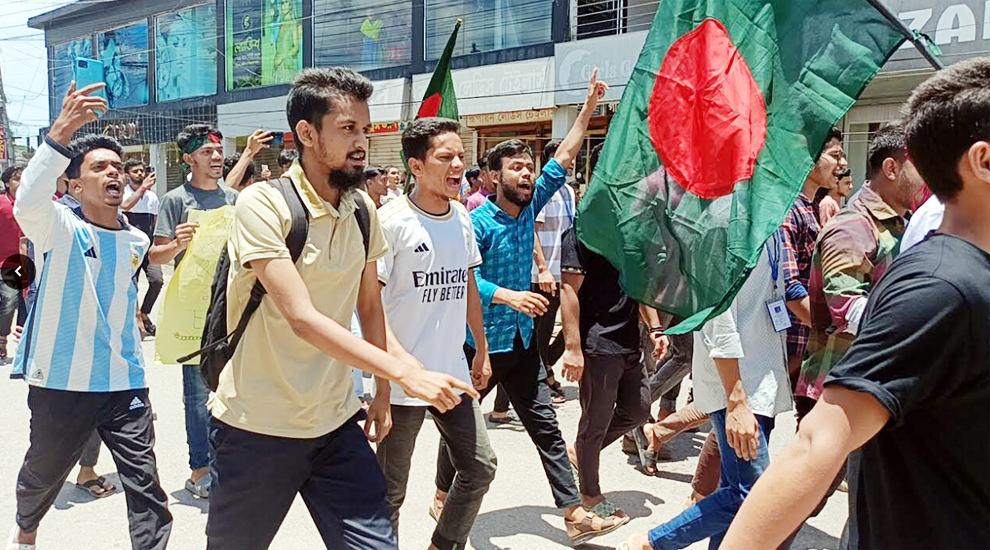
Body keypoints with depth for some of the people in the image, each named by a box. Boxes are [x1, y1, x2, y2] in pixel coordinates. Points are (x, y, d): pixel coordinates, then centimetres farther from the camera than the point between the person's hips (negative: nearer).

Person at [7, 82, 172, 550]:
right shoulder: (60, 227, -12)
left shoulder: (136, 241, 4)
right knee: (43, 473, 21)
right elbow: (28, 201, -36)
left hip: (123, 382, 2)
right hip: (60, 382, -2)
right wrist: (60, 134, -47)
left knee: (144, 484, -4)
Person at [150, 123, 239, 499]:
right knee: (199, 390, -1)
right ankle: (200, 469, 8)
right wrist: (178, 244, -23)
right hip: (194, 305, -5)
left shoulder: (232, 197, 13)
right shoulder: (176, 200, -2)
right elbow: (155, 256, -4)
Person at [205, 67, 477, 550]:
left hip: (337, 424, 4)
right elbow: (302, 318, -26)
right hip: (257, 428, -4)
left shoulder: (363, 210, 2)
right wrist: (404, 373, -31)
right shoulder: (263, 204, -17)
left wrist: (382, 391, 8)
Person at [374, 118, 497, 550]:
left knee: (480, 468, 14)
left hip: (453, 374, 7)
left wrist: (482, 350, 18)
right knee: (391, 490, 6)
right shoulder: (392, 220, -14)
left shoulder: (461, 216, 7)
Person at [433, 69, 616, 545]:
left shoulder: (529, 206, 4)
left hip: (522, 340, 6)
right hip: (481, 341, -6)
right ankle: (443, 494, 34)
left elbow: (564, 158, 6)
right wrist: (508, 295, -32)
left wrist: (589, 107, 3)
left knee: (546, 427, 4)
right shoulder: (478, 221, -14)